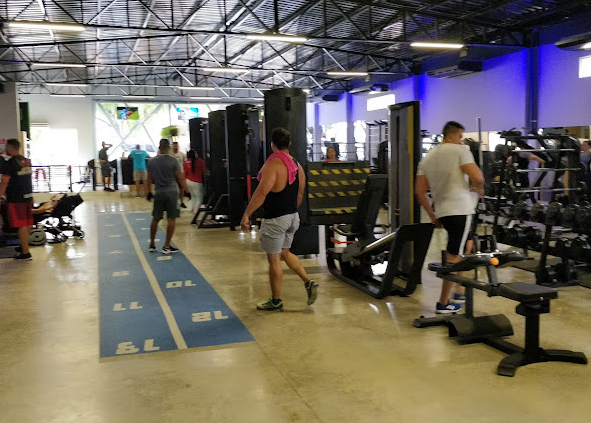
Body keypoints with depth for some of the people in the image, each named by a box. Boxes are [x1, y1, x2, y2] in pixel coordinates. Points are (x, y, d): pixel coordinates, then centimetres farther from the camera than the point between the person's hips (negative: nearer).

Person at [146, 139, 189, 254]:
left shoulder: (151, 162, 4)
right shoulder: (174, 161, -7)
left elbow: (149, 179, 11)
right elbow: (181, 179, -6)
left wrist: (149, 193, 22)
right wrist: (187, 190, 4)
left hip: (159, 193, 4)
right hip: (172, 192, -4)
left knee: (155, 219, 14)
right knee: (171, 219, 2)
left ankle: (152, 245, 24)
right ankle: (167, 246, 4)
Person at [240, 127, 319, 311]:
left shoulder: (273, 164, -17)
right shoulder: (297, 165, 7)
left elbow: (261, 193, -26)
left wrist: (246, 215, -24)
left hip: (275, 219, -8)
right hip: (292, 217, 8)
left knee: (274, 259, 4)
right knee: (285, 253, 24)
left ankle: (276, 301, 15)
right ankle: (308, 282, 14)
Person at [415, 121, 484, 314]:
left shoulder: (427, 157, 15)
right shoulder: (460, 150, -5)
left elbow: (419, 191, 12)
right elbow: (477, 177, -16)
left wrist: (432, 215, 19)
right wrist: (479, 189, 6)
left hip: (442, 211, 8)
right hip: (460, 209, -8)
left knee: (467, 244, 26)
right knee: (454, 257, -1)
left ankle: (458, 292, 25)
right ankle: (443, 303, 5)